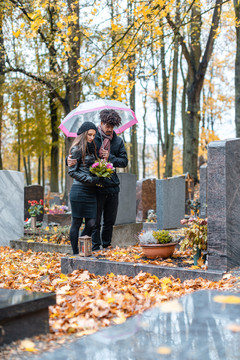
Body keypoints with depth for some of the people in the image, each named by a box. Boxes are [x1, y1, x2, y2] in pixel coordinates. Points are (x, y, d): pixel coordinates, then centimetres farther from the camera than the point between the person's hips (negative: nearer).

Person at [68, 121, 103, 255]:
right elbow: (72, 171, -9)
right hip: (79, 190, -7)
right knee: (77, 223, 1)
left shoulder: (91, 149, 16)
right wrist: (90, 179, -15)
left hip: (91, 192, 7)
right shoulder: (77, 149, -6)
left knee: (91, 223, 2)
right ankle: (76, 254, 9)